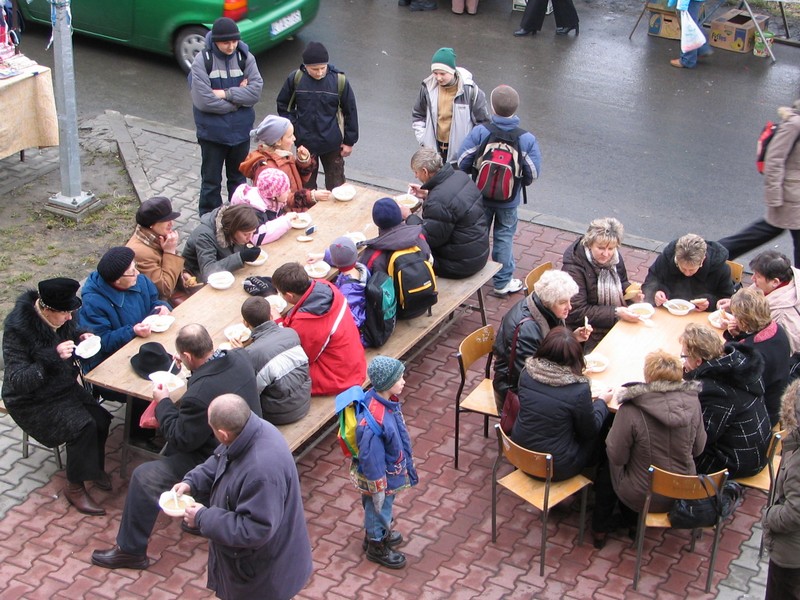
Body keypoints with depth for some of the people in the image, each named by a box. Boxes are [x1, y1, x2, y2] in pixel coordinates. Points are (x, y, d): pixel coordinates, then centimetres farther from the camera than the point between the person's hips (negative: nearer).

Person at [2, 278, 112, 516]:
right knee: (82, 427, -25)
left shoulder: (59, 318, -7)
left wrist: (81, 335, -6)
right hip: (33, 402, -7)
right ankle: (75, 488, -6)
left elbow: (70, 332, 18)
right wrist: (53, 356, -38)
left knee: (101, 418, -14)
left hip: (65, 387, 7)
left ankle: (95, 467, 13)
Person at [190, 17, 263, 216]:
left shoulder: (246, 58, -8)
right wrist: (239, 97, -14)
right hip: (212, 131, -3)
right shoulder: (202, 60, -16)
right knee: (211, 181, 11)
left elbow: (256, 90, -15)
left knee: (238, 177, 20)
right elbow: (204, 101, -22)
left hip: (240, 130, 3)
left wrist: (226, 93, -23)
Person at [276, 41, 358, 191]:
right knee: (306, 183, 17)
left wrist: (349, 141, 0)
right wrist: (292, 128, -3)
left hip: (332, 144, -1)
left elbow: (350, 112, -4)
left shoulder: (339, 80, -14)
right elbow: (283, 106, 5)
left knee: (336, 184, 11)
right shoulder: (295, 78, -11)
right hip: (304, 143, 1)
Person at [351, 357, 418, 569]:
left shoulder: (388, 399, -11)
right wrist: (378, 488, -19)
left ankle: (378, 533, 54)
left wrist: (405, 465, 19)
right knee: (378, 508, 17)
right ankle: (377, 546, 40)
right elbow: (371, 456, -30)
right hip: (381, 475, -8)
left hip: (392, 468, 8)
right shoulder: (374, 420, -39)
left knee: (383, 507, 30)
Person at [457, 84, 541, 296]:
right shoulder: (527, 139, -20)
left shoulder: (479, 132, -22)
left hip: (480, 196, 1)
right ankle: (503, 282, 25)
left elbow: (463, 163, -14)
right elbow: (533, 173, -11)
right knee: (504, 238, 15)